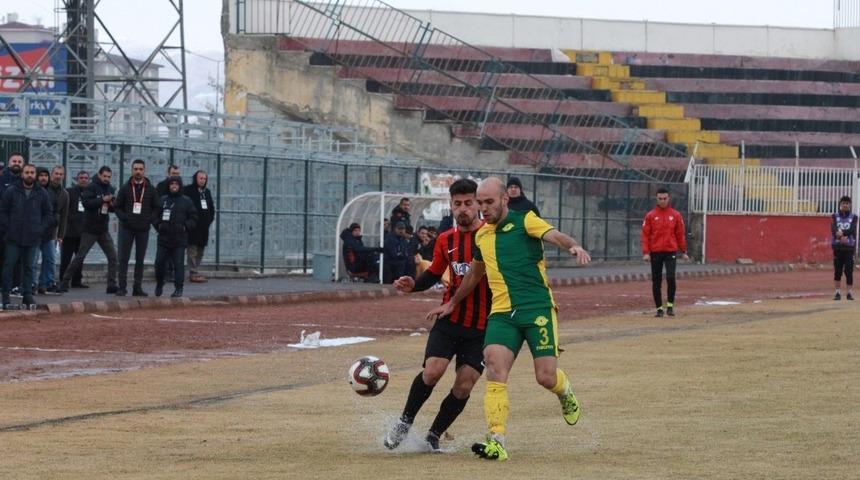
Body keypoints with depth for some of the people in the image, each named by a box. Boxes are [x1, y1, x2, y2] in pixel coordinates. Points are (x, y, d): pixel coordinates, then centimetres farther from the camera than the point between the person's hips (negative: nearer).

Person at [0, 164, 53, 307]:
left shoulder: (42, 193, 6)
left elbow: (49, 214, 13)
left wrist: (41, 228, 0)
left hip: (33, 238, 2)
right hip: (13, 238, -2)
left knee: (29, 267, 5)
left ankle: (27, 295, 12)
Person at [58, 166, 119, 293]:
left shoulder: (110, 189, 10)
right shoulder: (92, 187, -9)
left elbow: (113, 209, 16)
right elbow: (86, 202, -23)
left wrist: (112, 205, -7)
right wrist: (102, 200, -26)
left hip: (103, 230, 6)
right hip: (90, 229, -6)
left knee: (113, 257, 0)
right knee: (79, 257, -4)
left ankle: (112, 285, 4)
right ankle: (64, 284, 3)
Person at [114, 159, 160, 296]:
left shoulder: (151, 189, 5)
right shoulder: (125, 188, 3)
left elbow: (156, 208, 9)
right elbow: (117, 206, 6)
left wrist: (150, 219, -7)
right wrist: (123, 218, -10)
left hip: (143, 229, 1)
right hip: (127, 228, -1)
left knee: (140, 259, 5)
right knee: (124, 258, -3)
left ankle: (138, 287, 11)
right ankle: (122, 287, -2)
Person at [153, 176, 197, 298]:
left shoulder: (186, 201, 4)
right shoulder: (162, 200, 9)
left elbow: (193, 218, 5)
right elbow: (155, 215, 16)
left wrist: (185, 227, -8)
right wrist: (158, 225, 0)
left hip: (179, 240, -2)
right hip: (163, 238, 2)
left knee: (179, 264, -5)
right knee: (159, 262, 4)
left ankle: (178, 288, 0)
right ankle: (159, 284, 24)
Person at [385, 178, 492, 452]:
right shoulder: (446, 241, 6)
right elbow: (433, 274, 19)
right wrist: (413, 285, -2)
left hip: (482, 327, -2)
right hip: (449, 320, 2)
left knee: (464, 386, -6)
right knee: (432, 371, -17)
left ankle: (433, 436, 11)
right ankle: (405, 423, 4)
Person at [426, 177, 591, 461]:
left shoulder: (524, 221, -1)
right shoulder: (482, 235, 17)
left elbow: (553, 235, -20)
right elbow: (475, 273, 34)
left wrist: (573, 246, -42)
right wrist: (453, 303, 42)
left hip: (538, 309, -4)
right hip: (502, 313, 4)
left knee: (546, 376, -9)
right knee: (494, 367, -19)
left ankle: (565, 392, 31)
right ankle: (497, 442, -25)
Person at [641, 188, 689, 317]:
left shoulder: (675, 215, 5)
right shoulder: (650, 216, 3)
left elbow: (681, 234, 10)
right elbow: (645, 235, 2)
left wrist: (683, 252, 9)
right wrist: (646, 252, -7)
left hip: (671, 252, -1)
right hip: (655, 252, 1)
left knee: (671, 277, -16)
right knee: (656, 282, 3)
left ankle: (670, 305, -2)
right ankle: (659, 308, 12)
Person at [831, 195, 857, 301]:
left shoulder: (853, 217, 6)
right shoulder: (834, 217, 6)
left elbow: (852, 230, -9)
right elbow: (833, 230, -9)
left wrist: (842, 232, -22)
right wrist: (841, 237, -24)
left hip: (849, 247, -1)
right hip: (837, 247, 1)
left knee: (849, 271, -4)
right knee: (837, 271, 2)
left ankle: (849, 293, 0)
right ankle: (837, 293, 6)